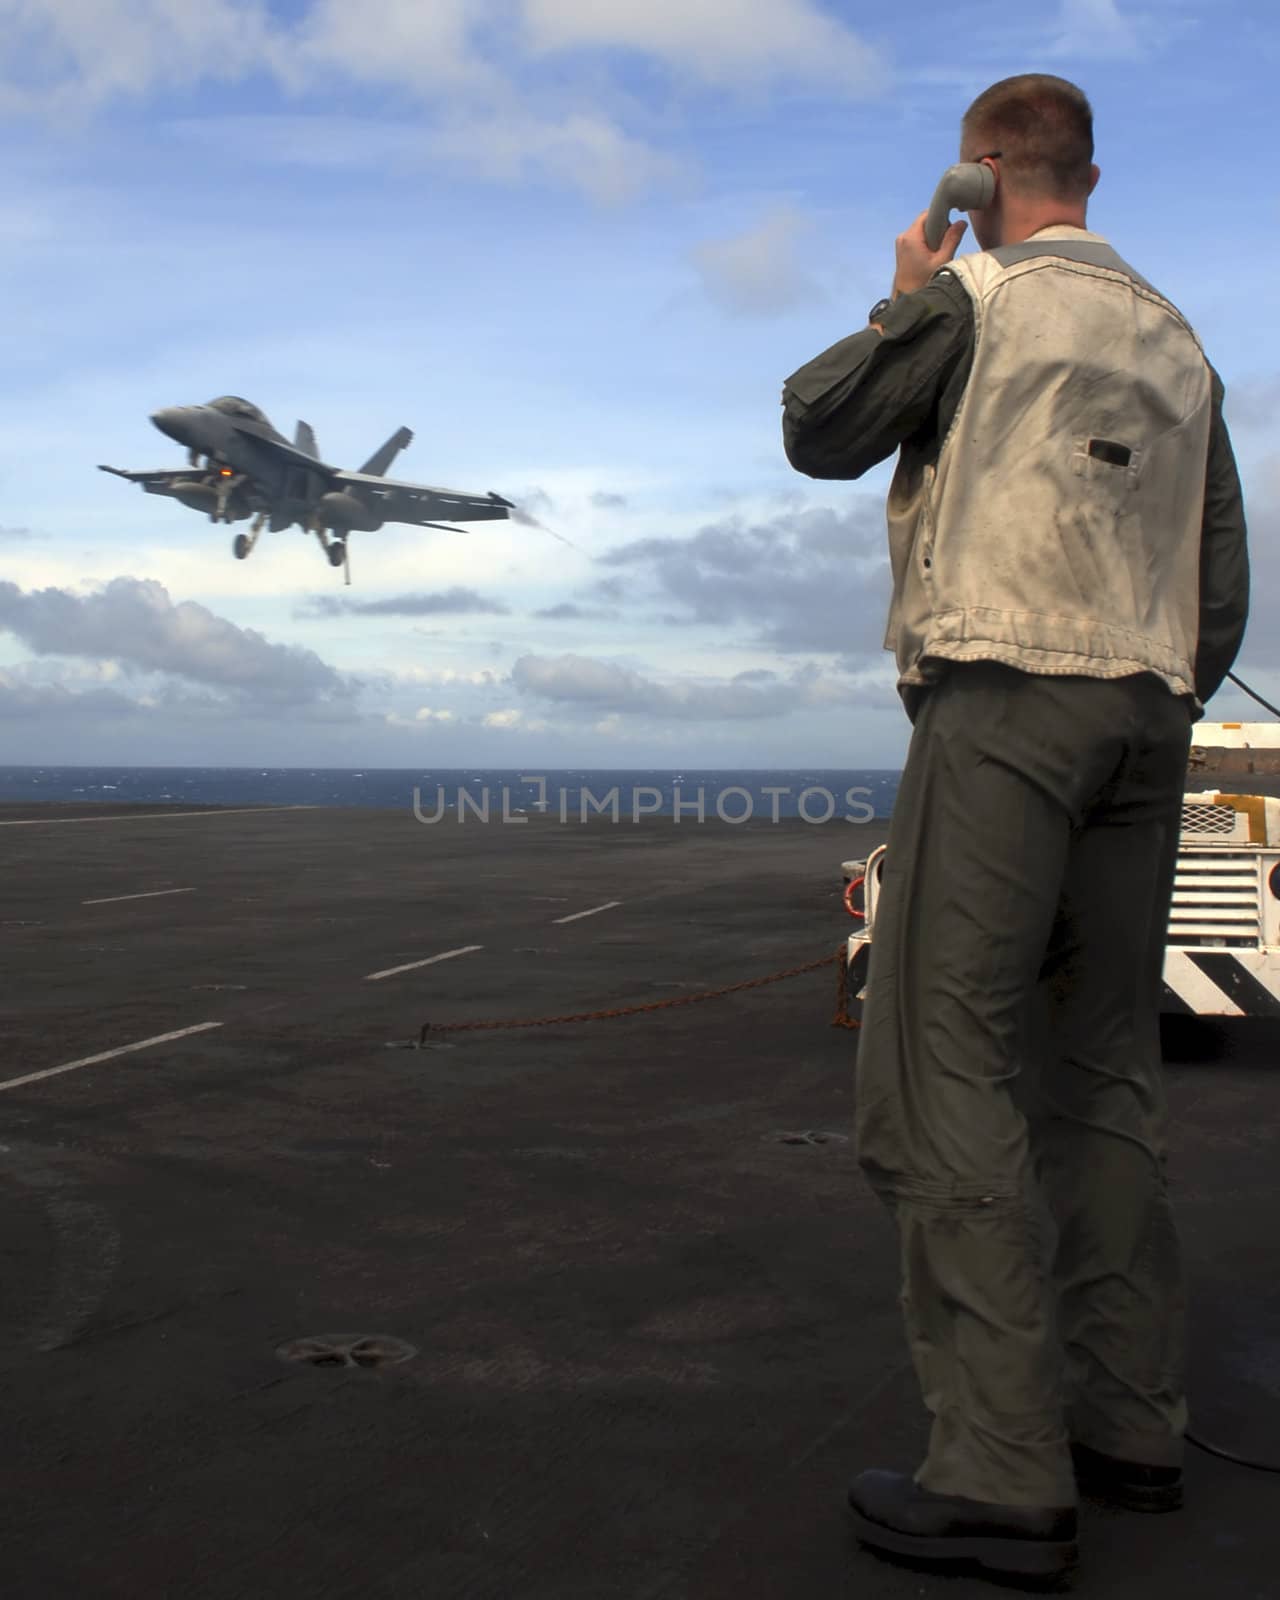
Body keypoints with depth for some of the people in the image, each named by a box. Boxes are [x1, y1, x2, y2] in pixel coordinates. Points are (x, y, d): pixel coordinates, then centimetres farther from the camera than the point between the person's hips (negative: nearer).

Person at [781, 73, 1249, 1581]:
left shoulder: (974, 298, 0)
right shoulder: (1176, 340, 20)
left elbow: (819, 431, 9)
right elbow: (1221, 579, 19)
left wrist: (903, 301, 22)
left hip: (1004, 695, -7)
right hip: (1146, 714, 7)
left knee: (943, 1072, -10)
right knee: (1102, 1072, 11)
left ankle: (1004, 1473, -13)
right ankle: (1131, 1425, 14)